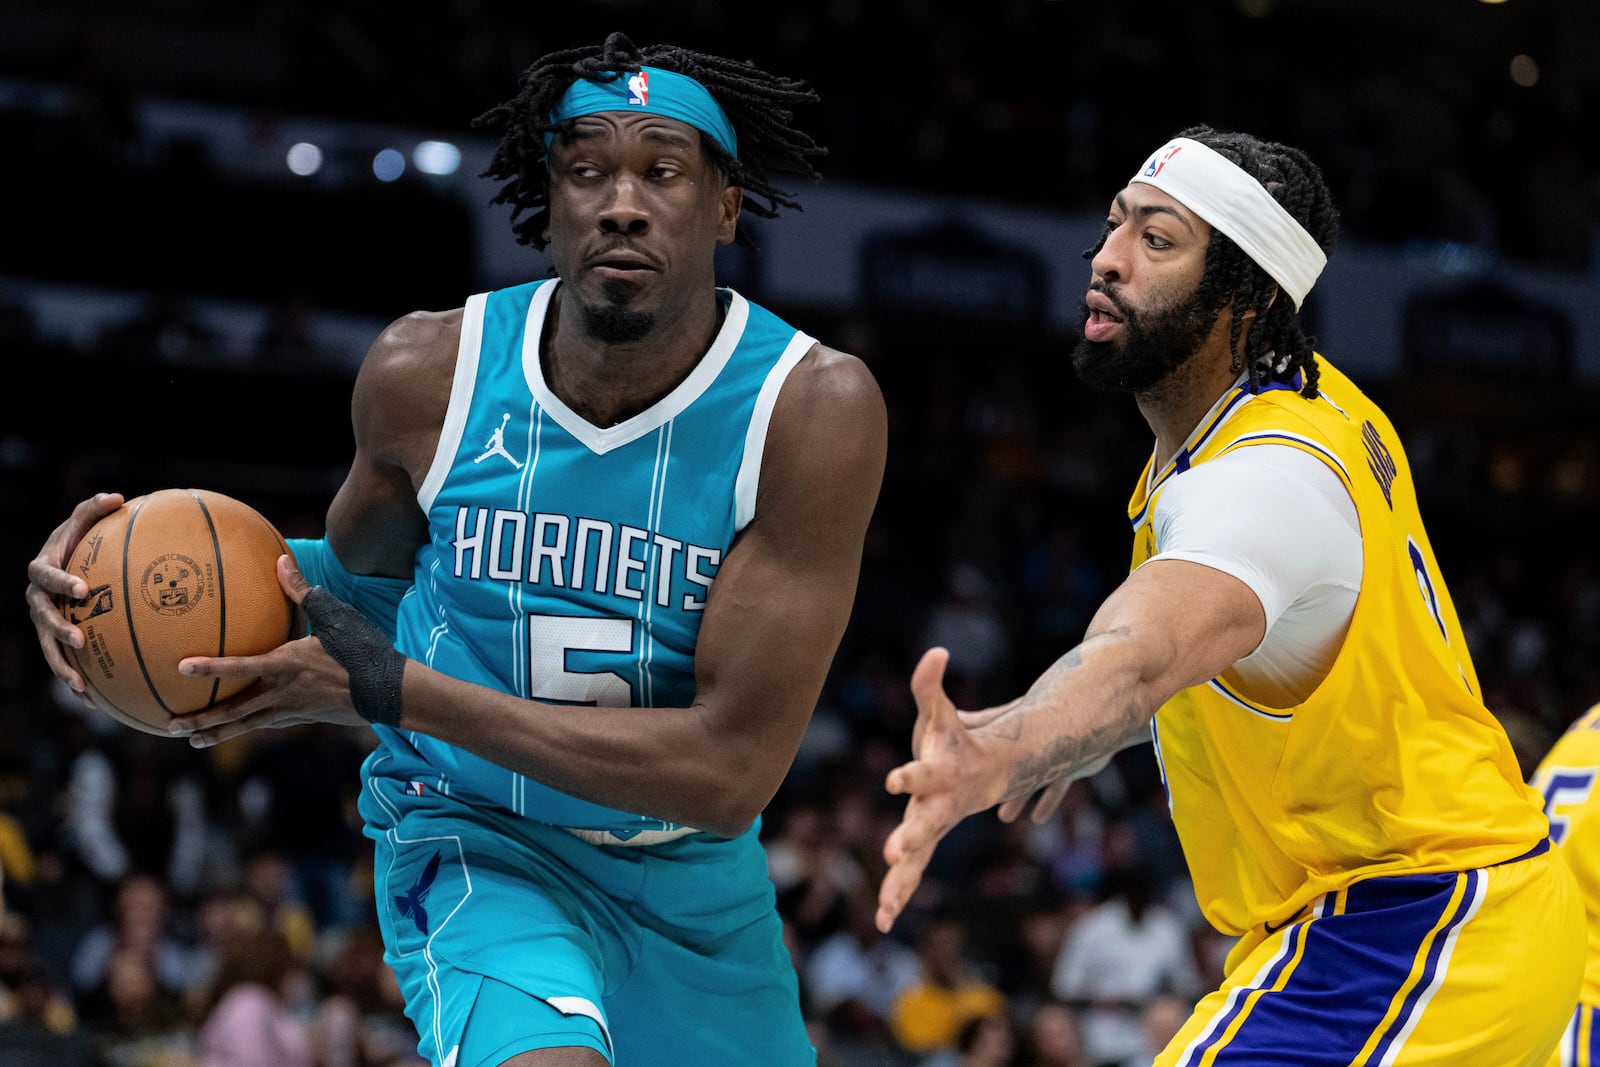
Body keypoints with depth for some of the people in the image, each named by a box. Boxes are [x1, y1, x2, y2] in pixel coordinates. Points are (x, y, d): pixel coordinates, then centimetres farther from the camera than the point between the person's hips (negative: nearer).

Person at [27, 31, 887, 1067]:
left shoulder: (816, 407, -21)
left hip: (696, 880, 2)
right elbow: (365, 577, 10)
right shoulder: (427, 370, -13)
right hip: (478, 849, -1)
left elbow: (732, 768, -25)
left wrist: (390, 691, -27)